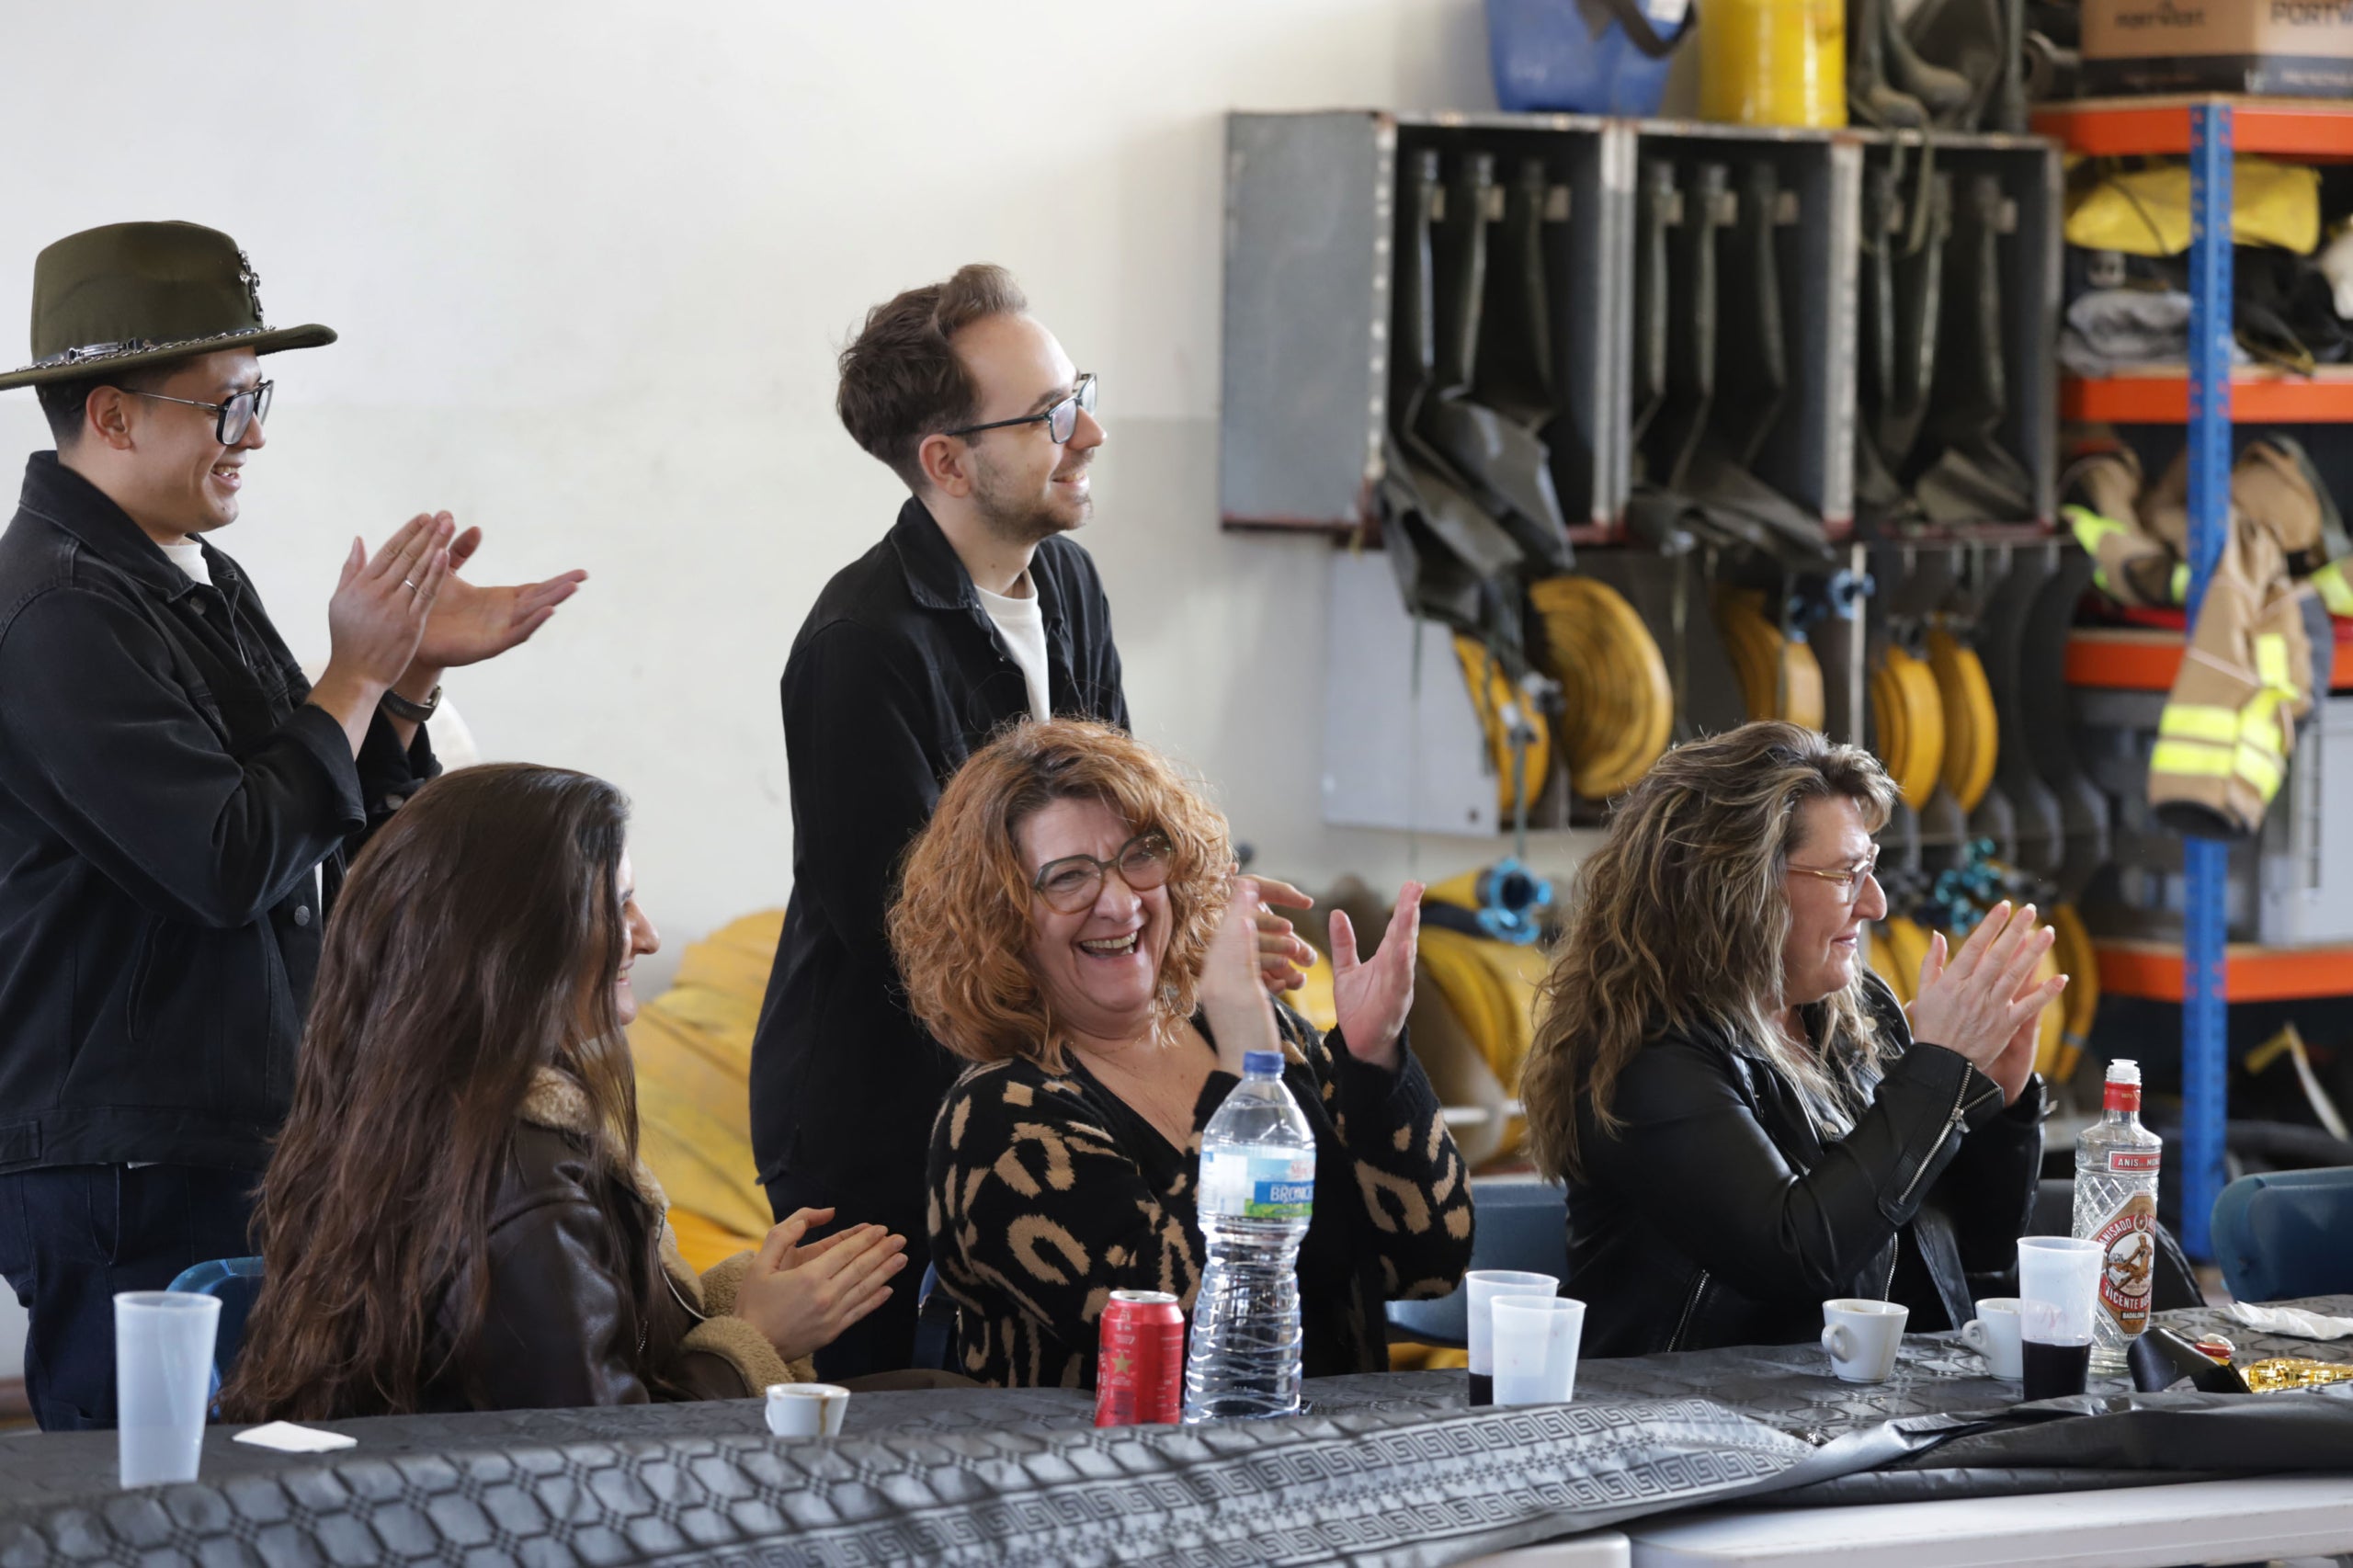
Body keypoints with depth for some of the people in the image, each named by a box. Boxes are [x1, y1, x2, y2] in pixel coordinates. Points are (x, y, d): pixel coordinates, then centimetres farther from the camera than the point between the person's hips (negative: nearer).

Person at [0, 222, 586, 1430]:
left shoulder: (204, 587, 15)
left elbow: (331, 851, 17)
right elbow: (233, 865, -21)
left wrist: (410, 674, 4)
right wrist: (360, 674, -10)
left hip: (251, 1145, 9)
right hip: (129, 1174, -9)